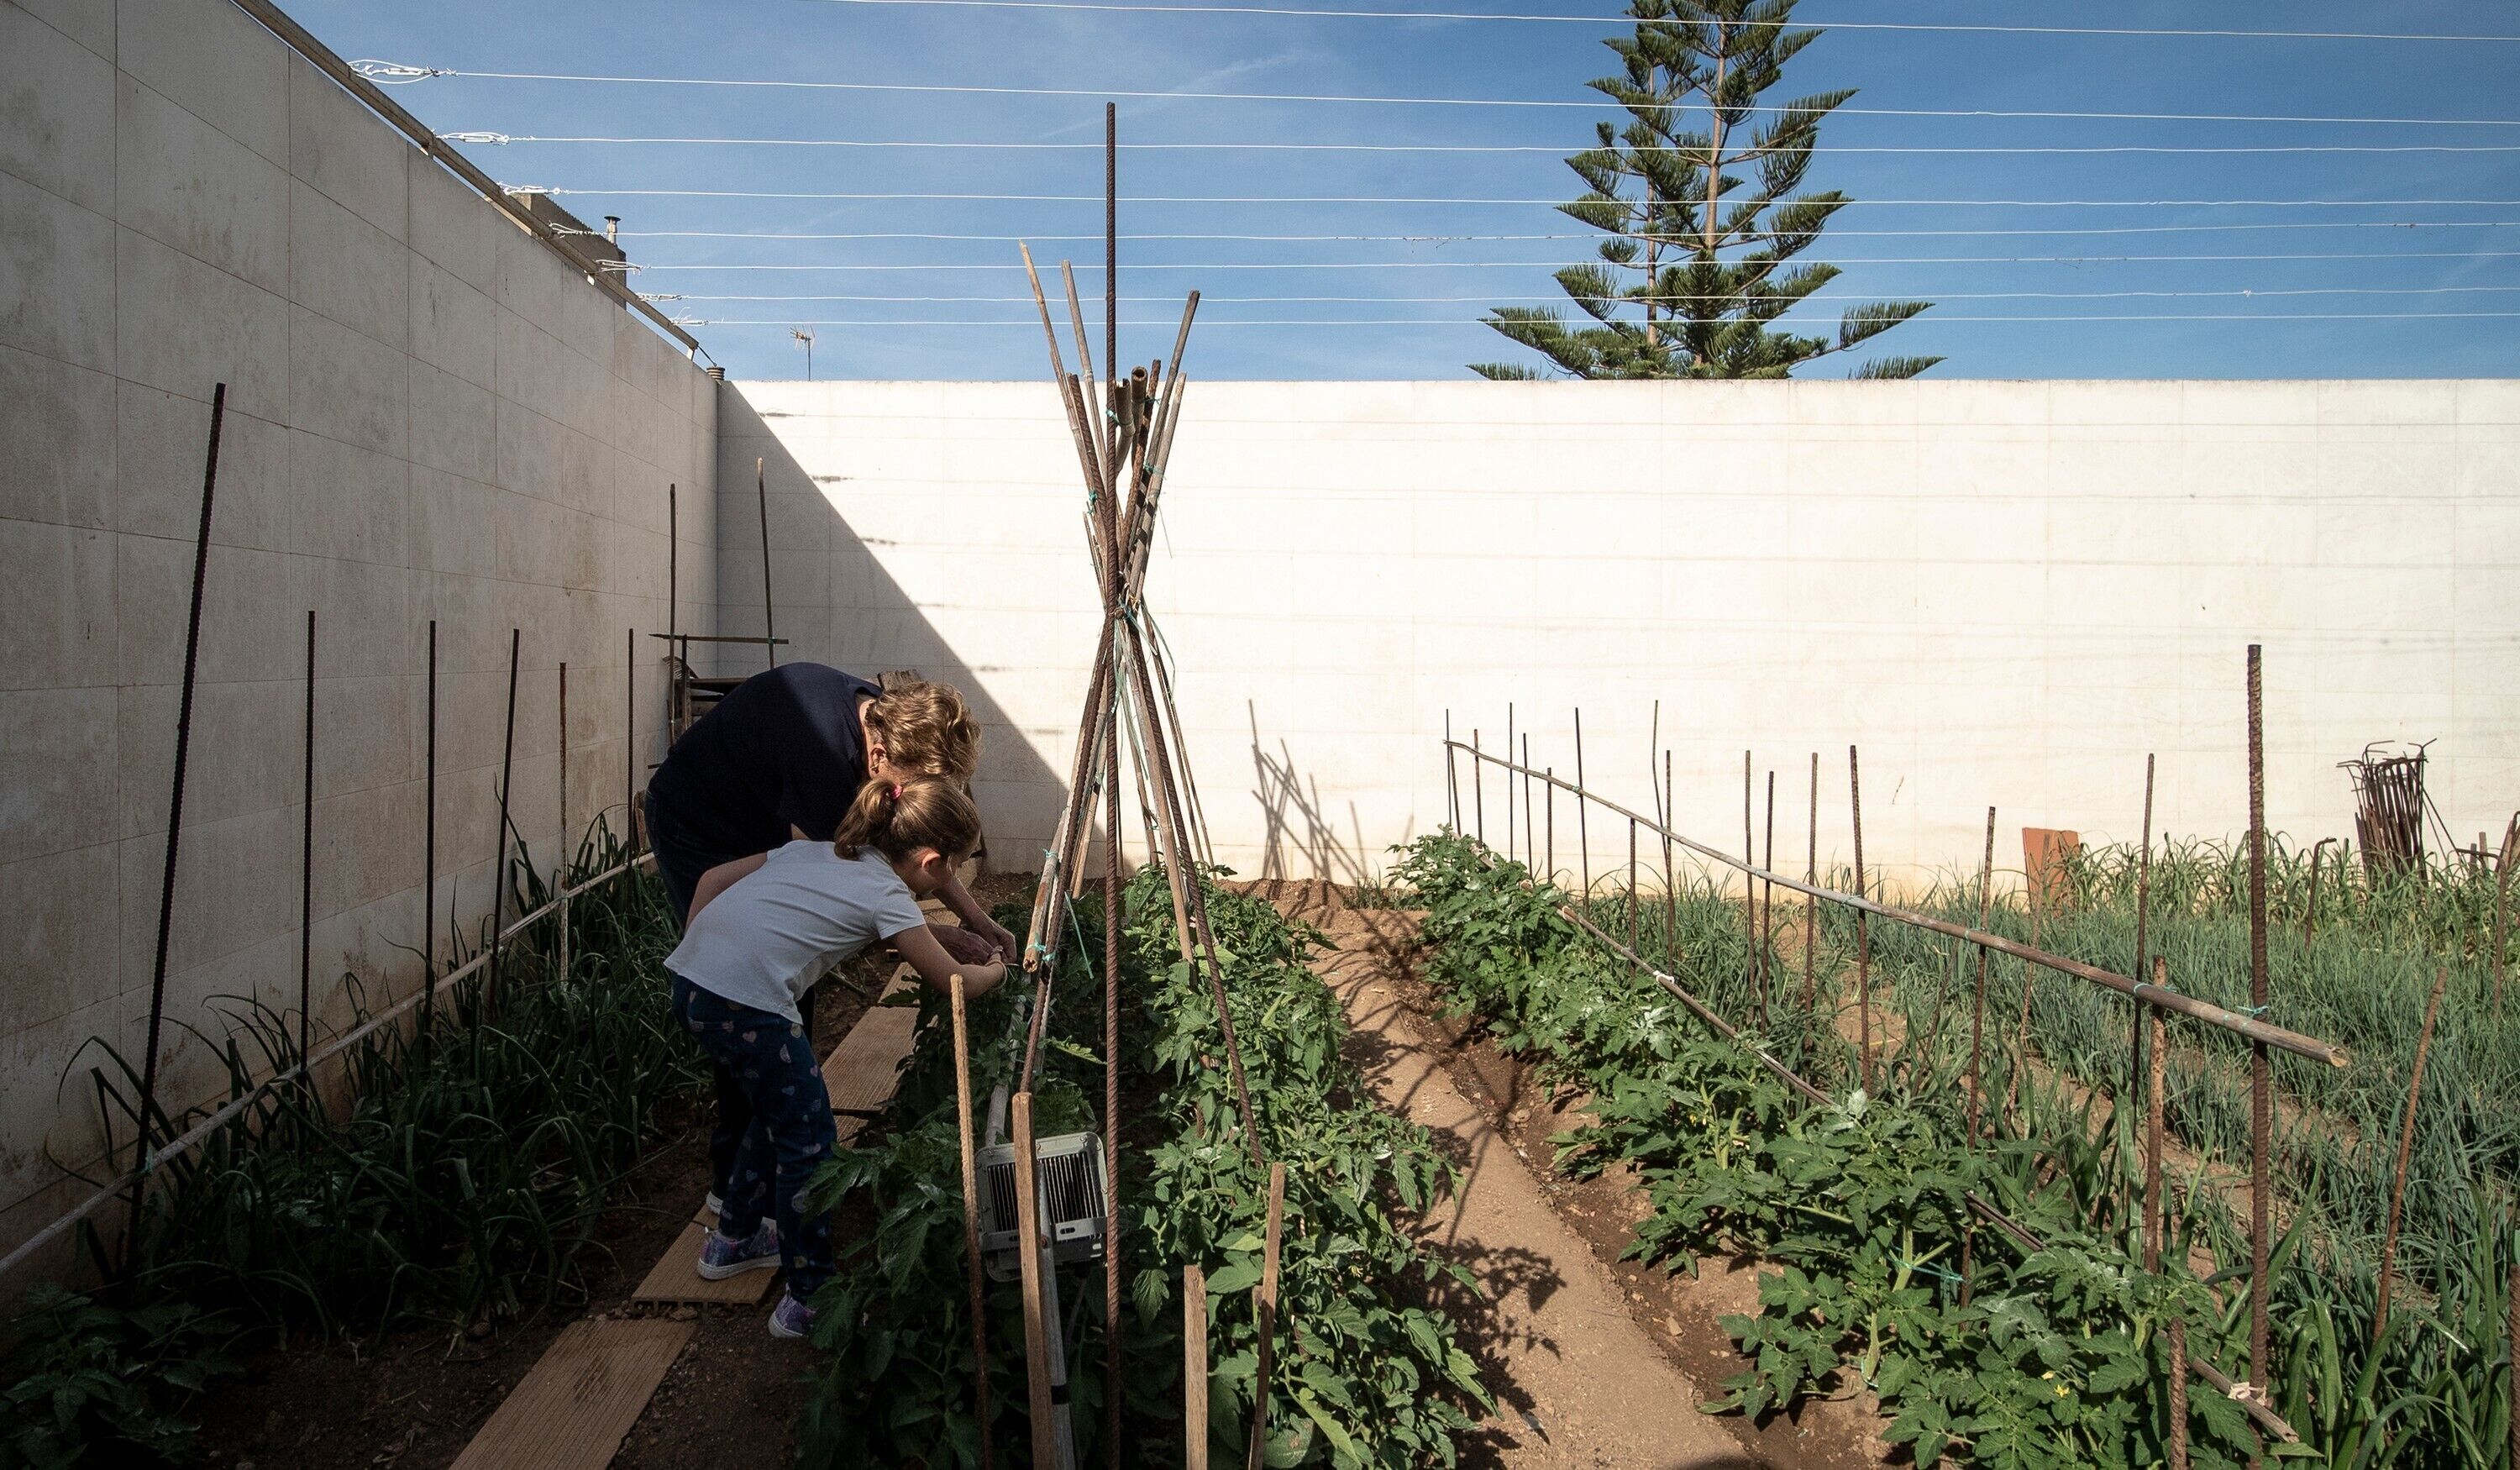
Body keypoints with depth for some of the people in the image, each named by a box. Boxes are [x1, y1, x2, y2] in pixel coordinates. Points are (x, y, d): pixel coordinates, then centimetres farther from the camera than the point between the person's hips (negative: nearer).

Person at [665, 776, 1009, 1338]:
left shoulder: (817, 851, 20)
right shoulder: (887, 895, 1)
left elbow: (711, 880, 20)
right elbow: (955, 981, 8)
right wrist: (996, 972, 28)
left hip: (689, 979, 9)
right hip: (746, 1003, -9)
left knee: (772, 1112, 26)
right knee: (808, 1140, 4)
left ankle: (733, 1239, 43)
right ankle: (809, 1301, 11)